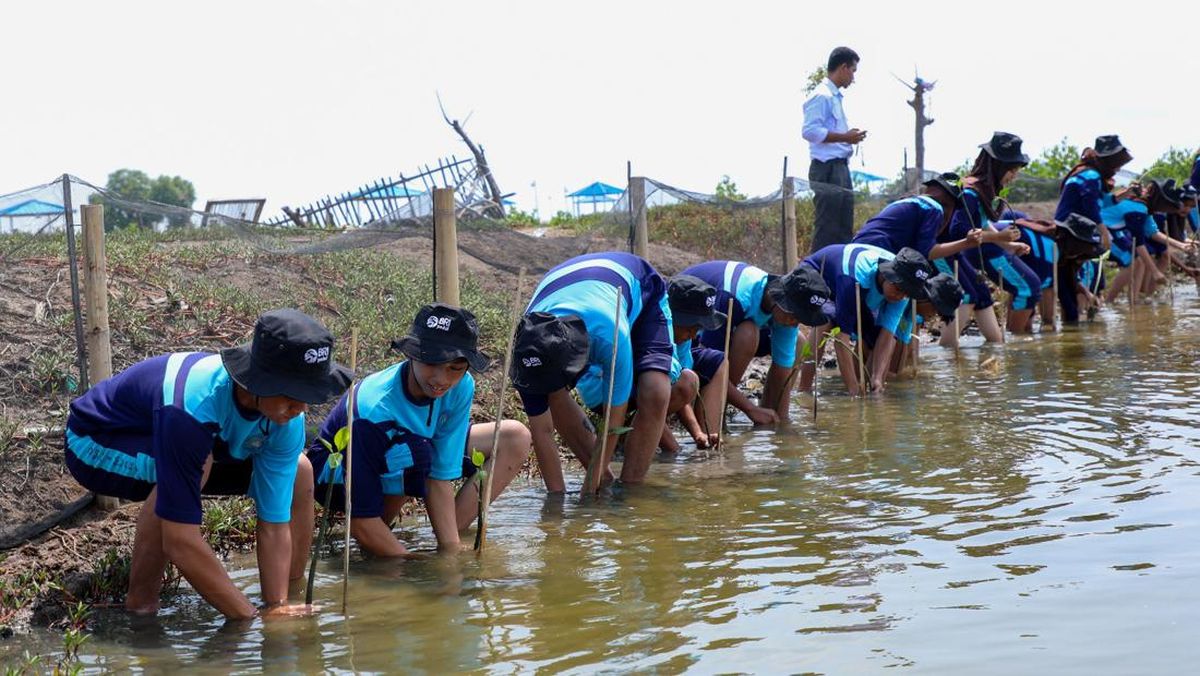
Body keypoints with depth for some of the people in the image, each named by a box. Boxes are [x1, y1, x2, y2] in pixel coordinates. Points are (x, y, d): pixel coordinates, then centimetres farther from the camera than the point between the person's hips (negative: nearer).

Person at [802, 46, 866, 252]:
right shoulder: (822, 96, -11)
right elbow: (810, 131, -20)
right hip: (827, 168, -10)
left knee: (843, 228, 10)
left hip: (840, 167, 10)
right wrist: (845, 137, -17)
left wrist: (850, 134, 13)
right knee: (827, 228, -10)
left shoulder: (835, 96, 20)